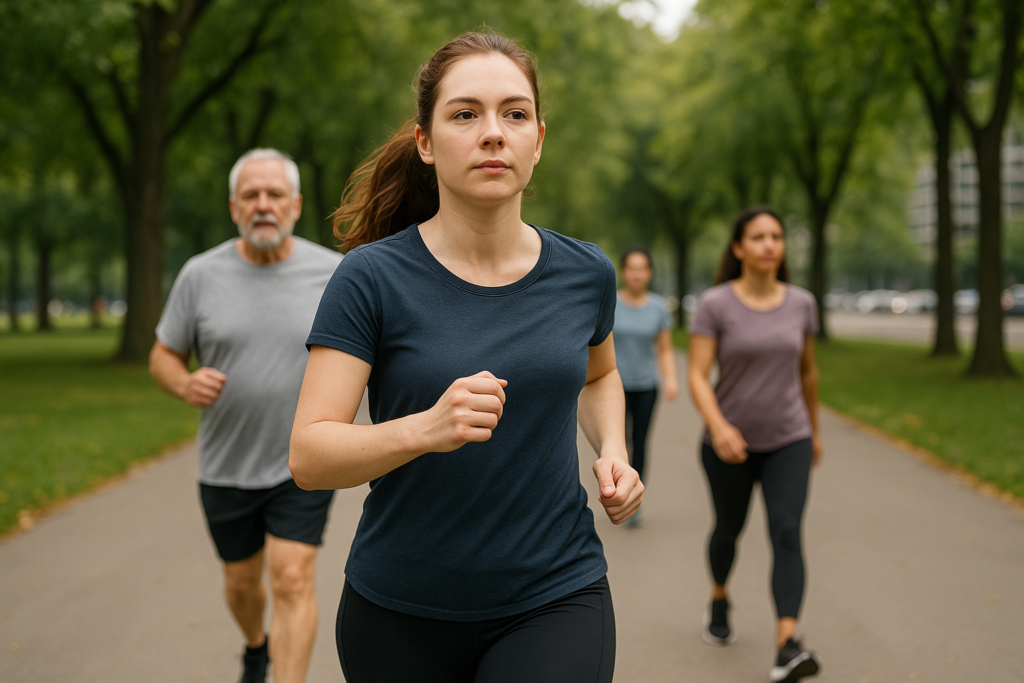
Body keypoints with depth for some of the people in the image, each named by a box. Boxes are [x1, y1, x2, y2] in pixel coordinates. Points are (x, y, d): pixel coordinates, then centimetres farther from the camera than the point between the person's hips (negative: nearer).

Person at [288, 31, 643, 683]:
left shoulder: (585, 272, 0)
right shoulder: (372, 278, -11)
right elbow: (309, 456, -16)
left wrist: (613, 451, 2)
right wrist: (425, 430, -33)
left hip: (554, 601, 1)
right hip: (401, 614, -1)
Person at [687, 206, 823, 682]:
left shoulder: (801, 303, -2)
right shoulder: (714, 304, -12)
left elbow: (807, 369, 11)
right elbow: (697, 378, -18)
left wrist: (814, 429, 20)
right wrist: (717, 426, -35)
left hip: (788, 442, 1)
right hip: (730, 442, -1)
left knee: (787, 535, -17)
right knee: (729, 529, 18)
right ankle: (719, 598, 49)